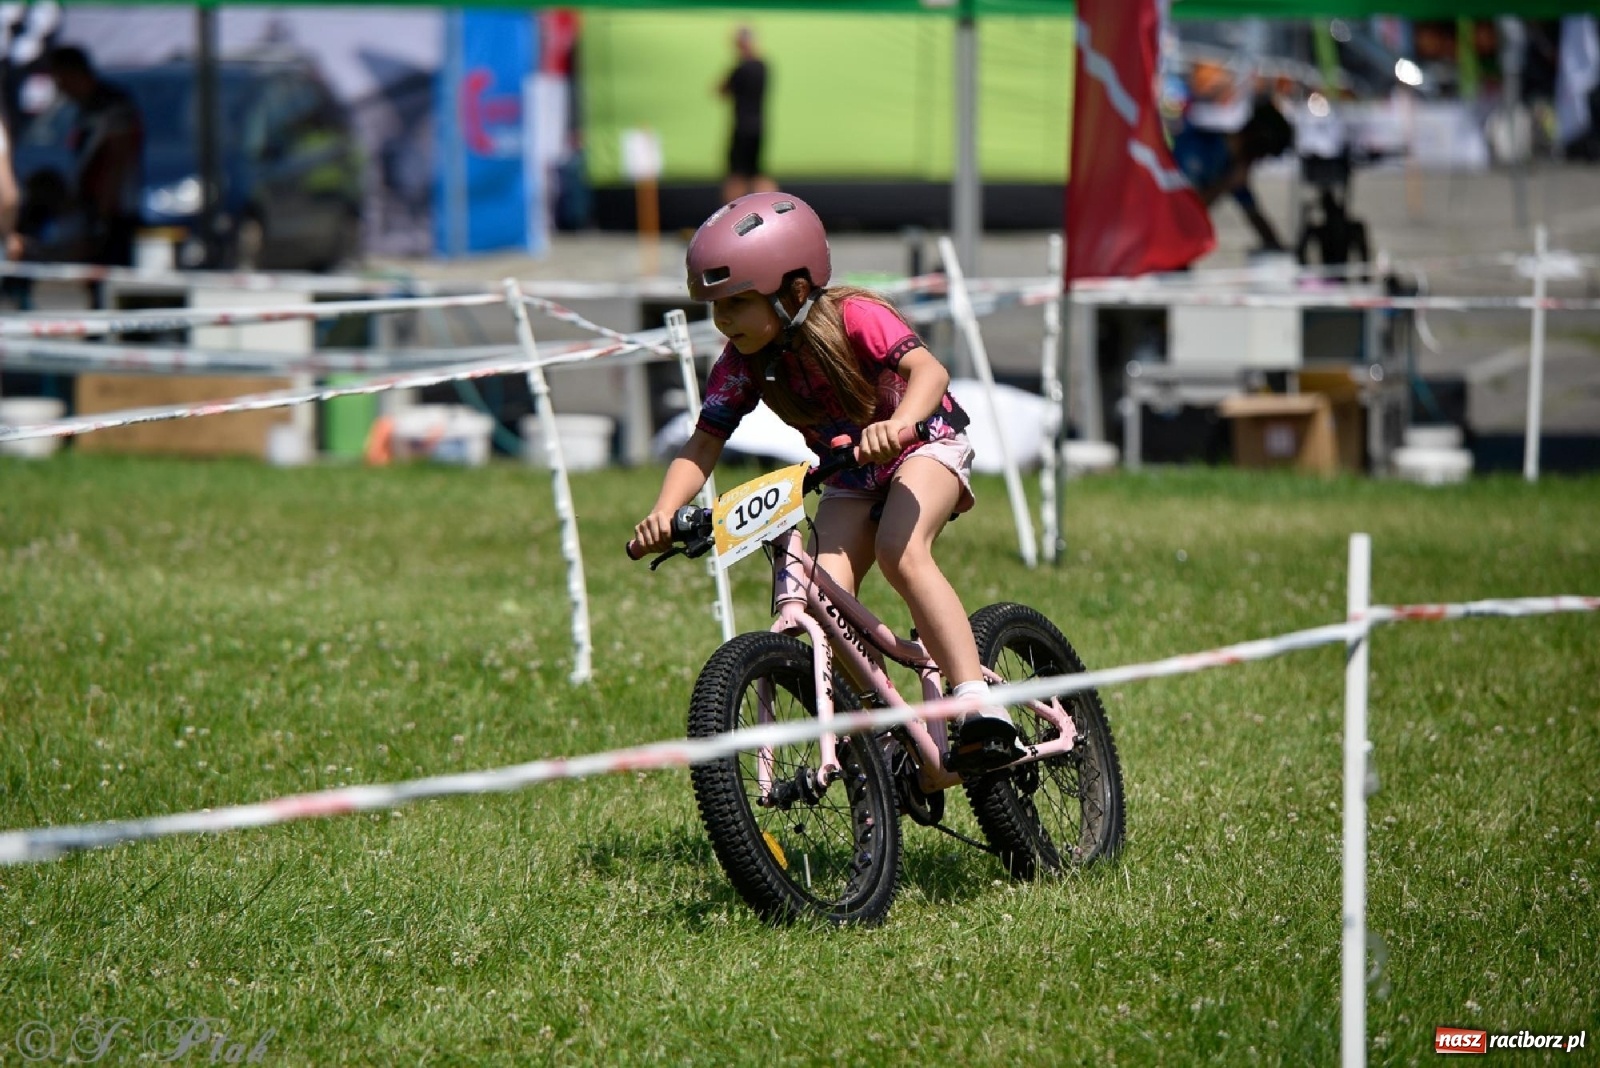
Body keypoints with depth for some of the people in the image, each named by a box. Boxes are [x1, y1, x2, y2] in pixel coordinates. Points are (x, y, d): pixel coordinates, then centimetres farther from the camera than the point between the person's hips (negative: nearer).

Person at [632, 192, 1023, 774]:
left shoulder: (851, 317, -29)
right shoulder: (741, 363, -14)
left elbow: (928, 369, -42)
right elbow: (703, 443, -14)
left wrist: (899, 423, -63)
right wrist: (664, 512, -33)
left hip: (926, 446, -5)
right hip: (849, 478, 5)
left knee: (900, 552, -33)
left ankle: (981, 709, -36)